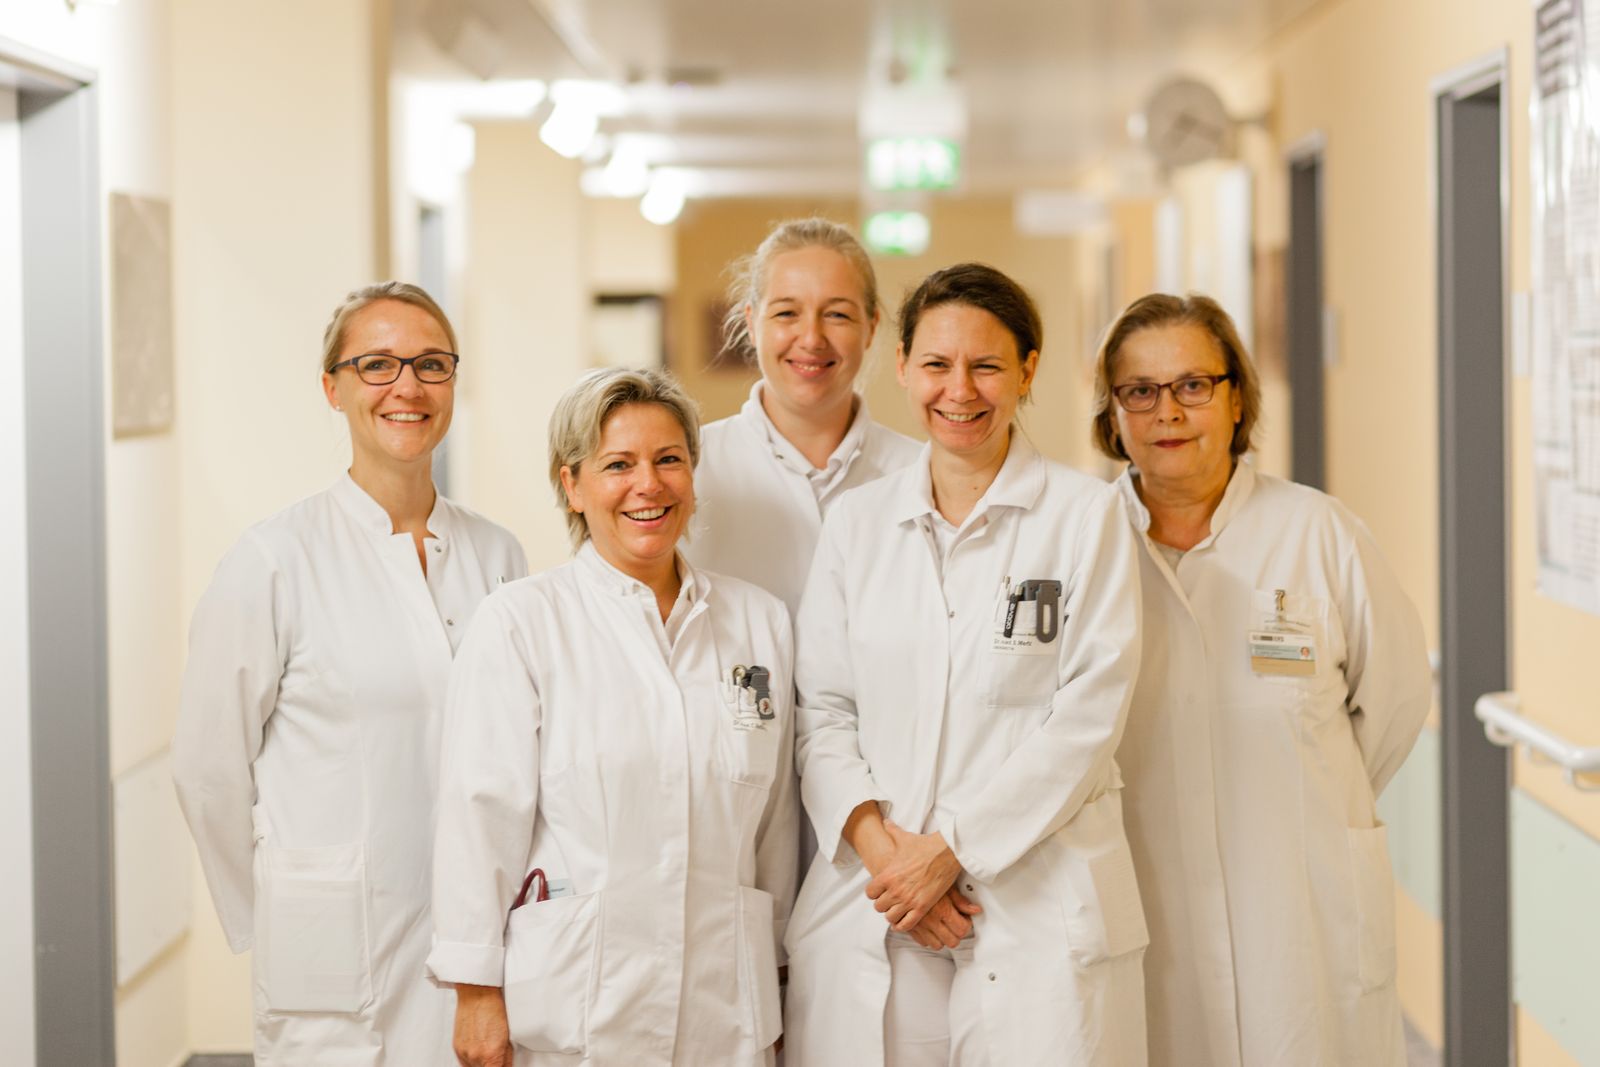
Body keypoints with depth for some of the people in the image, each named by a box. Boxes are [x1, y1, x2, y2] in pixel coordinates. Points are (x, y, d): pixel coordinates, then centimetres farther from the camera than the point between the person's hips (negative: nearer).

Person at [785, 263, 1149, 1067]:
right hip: (870, 905, 3)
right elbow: (822, 710, 9)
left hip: (1039, 911, -2)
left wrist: (951, 849, -10)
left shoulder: (1085, 516, 1)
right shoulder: (857, 521, 12)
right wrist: (876, 841, -8)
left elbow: (1088, 715, -5)